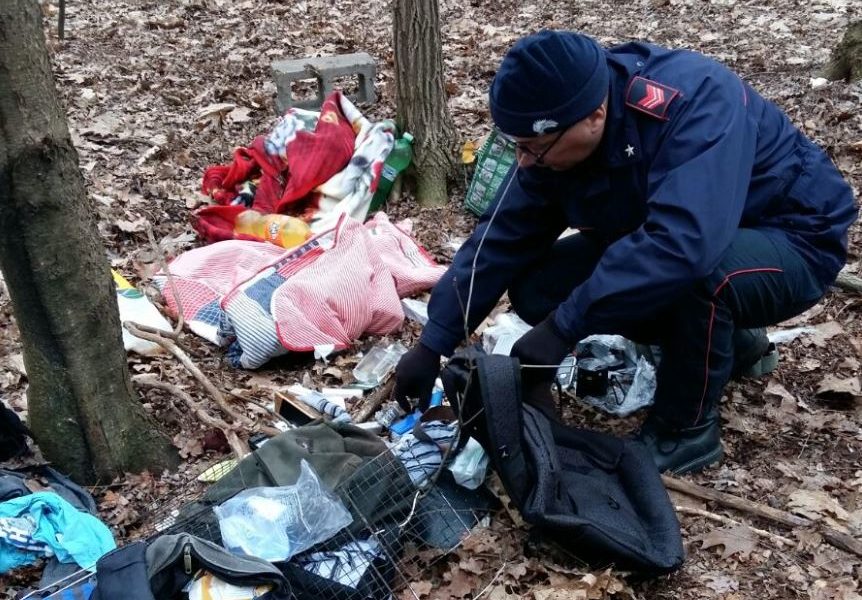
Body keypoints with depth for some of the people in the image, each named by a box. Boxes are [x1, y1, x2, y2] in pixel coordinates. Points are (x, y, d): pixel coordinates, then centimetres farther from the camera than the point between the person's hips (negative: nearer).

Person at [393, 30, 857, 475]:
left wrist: (563, 328, -42)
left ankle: (687, 430, -10)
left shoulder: (697, 101, -35)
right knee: (536, 290, -7)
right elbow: (501, 237, -9)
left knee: (697, 273, -39)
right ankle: (727, 340, 9)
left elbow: (684, 244, -47)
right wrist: (433, 345, -11)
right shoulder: (554, 136, -14)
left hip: (794, 242, -6)